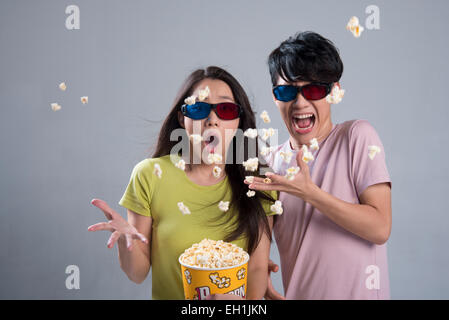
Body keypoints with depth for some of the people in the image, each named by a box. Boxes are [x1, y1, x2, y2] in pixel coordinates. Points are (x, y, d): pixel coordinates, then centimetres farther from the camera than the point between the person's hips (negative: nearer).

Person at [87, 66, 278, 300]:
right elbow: (138, 274, -3)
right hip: (168, 295, -1)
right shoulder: (151, 175, -7)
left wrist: (250, 299, -21)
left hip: (236, 299, 1)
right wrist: (126, 240, -22)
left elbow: (258, 268, -2)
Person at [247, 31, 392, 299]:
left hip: (359, 292, -3)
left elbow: (380, 229, -17)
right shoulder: (272, 161, 0)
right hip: (296, 293, 4)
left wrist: (309, 192, -25)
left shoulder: (357, 136, -11)